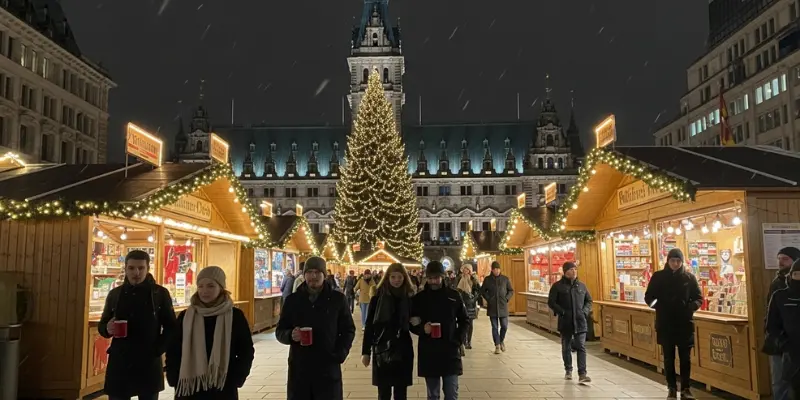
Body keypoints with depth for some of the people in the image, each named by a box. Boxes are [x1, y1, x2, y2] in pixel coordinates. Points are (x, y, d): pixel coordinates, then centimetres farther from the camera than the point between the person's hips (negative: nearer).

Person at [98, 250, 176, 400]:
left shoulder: (160, 293, 0)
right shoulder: (115, 294, 8)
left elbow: (171, 326, 4)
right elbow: (101, 325, 14)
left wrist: (158, 349, -7)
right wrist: (108, 329, -8)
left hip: (149, 363, -2)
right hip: (119, 362, 2)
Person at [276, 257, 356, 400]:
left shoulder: (337, 299, 1)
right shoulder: (292, 300, 4)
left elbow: (348, 330, 7)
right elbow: (279, 331, 7)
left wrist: (340, 354, -7)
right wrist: (290, 335, -15)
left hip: (328, 368, -1)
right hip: (299, 368, 1)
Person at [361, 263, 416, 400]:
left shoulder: (409, 297, 2)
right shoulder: (378, 297, -4)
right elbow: (369, 325, -2)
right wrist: (365, 351, -4)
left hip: (403, 350, 2)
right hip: (382, 349, -2)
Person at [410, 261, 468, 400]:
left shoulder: (454, 296, 1)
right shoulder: (418, 298, -1)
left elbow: (464, 320, 10)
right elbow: (411, 323, 5)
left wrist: (457, 340, -3)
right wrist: (422, 329, -15)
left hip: (450, 352, 0)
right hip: (428, 354, 0)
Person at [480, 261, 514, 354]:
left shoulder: (505, 279, 1)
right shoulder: (487, 279, 1)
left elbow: (511, 291, 10)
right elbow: (482, 291, 11)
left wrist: (507, 298, -3)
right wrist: (488, 299, -1)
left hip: (503, 306, 0)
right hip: (492, 307, 0)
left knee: (504, 326, 1)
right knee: (495, 327, 2)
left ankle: (502, 340, 29)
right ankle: (497, 345, 11)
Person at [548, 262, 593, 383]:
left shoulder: (581, 285, 7)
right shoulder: (558, 286, -3)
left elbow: (589, 301, 15)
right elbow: (551, 302, -4)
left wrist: (585, 311, -1)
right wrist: (562, 312, -13)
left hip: (580, 322, 2)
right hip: (565, 322, -1)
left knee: (581, 347, -6)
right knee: (566, 347, 11)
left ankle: (582, 374, -8)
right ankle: (568, 370, 27)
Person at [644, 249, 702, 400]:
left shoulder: (689, 277, 0)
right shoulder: (658, 276, -1)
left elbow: (699, 298, 5)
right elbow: (648, 296, 3)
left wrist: (691, 307, -16)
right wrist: (656, 304, -19)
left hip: (685, 324, 0)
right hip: (665, 324, 0)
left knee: (685, 358, 5)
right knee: (668, 358, 7)